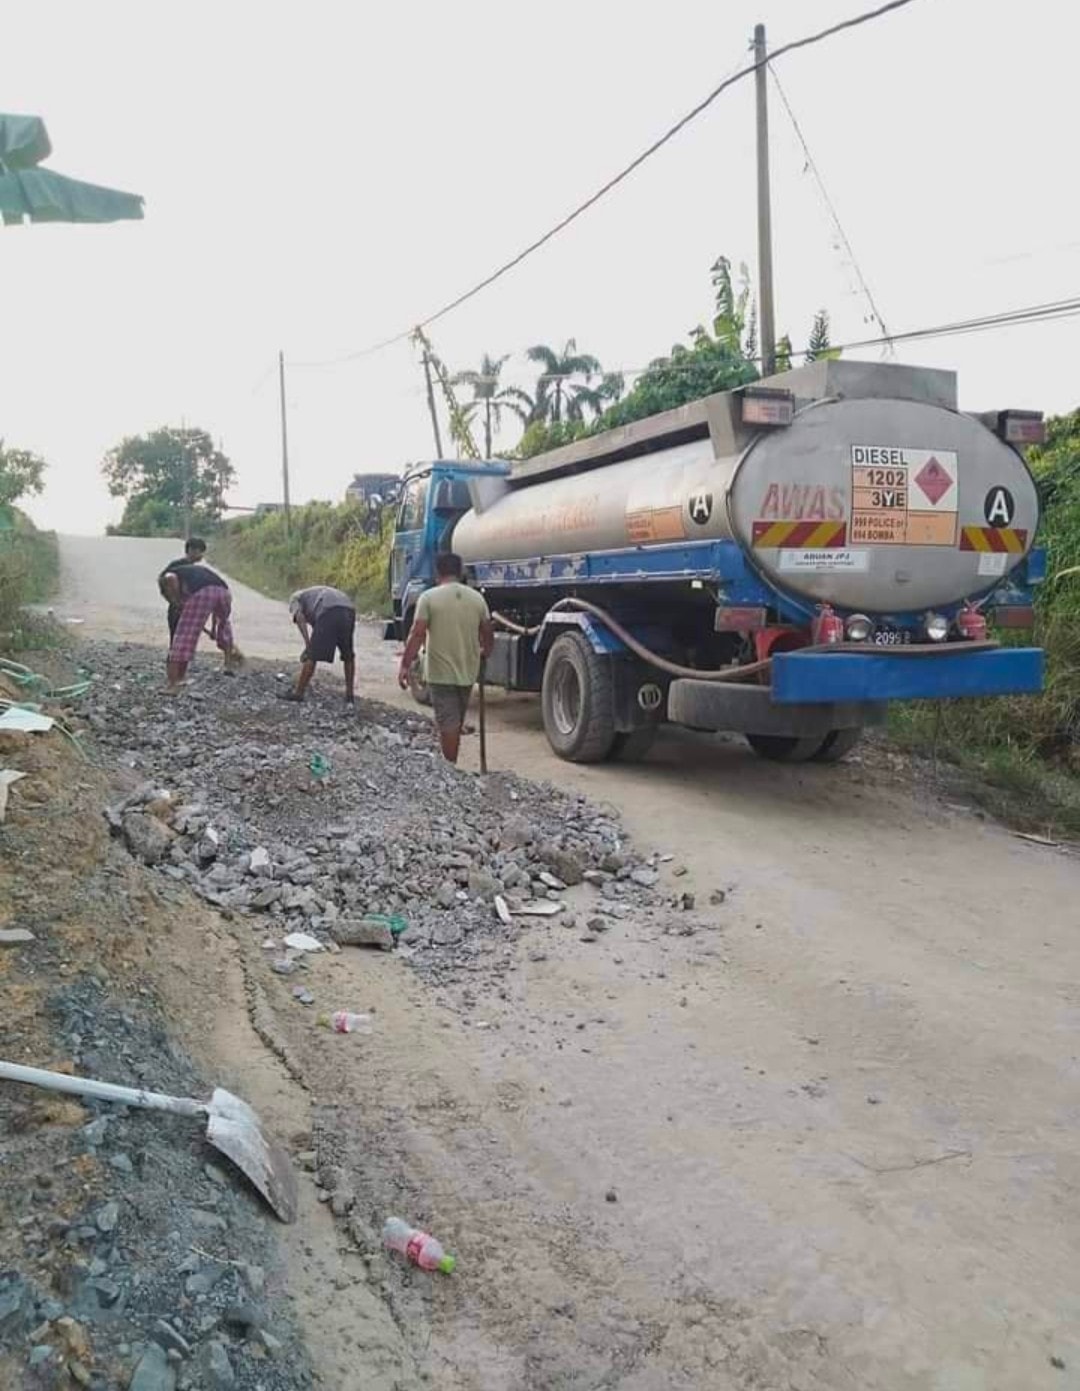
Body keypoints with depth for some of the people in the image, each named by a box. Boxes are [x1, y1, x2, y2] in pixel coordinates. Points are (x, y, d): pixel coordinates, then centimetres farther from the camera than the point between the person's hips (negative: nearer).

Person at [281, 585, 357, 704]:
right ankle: (349, 695, 26)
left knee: (312, 656, 4)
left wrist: (307, 644, -1)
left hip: (329, 612, -6)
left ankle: (299, 693, 11)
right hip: (349, 609, 6)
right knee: (348, 656, 22)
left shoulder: (295, 598, 25)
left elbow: (299, 618, 2)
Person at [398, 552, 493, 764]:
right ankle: (452, 764, 27)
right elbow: (488, 633, 9)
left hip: (440, 673, -4)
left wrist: (405, 665, -10)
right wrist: (485, 652, 29)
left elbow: (417, 634, -14)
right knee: (457, 721, 17)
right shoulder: (477, 598, 3)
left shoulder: (429, 597, -9)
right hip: (468, 672, 5)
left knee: (448, 723, -2)